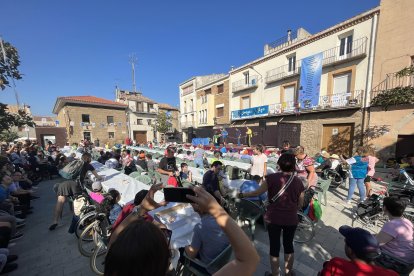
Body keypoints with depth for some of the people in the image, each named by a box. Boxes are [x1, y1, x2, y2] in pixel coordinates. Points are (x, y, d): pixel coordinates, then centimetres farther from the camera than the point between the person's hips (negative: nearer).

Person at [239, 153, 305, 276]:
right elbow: (300, 204, 3)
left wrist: (242, 195, 2)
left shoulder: (272, 178, -17)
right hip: (291, 219, 3)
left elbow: (257, 193, -12)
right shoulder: (298, 181, -6)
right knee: (288, 245, 25)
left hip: (273, 218, -3)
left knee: (274, 246, 15)